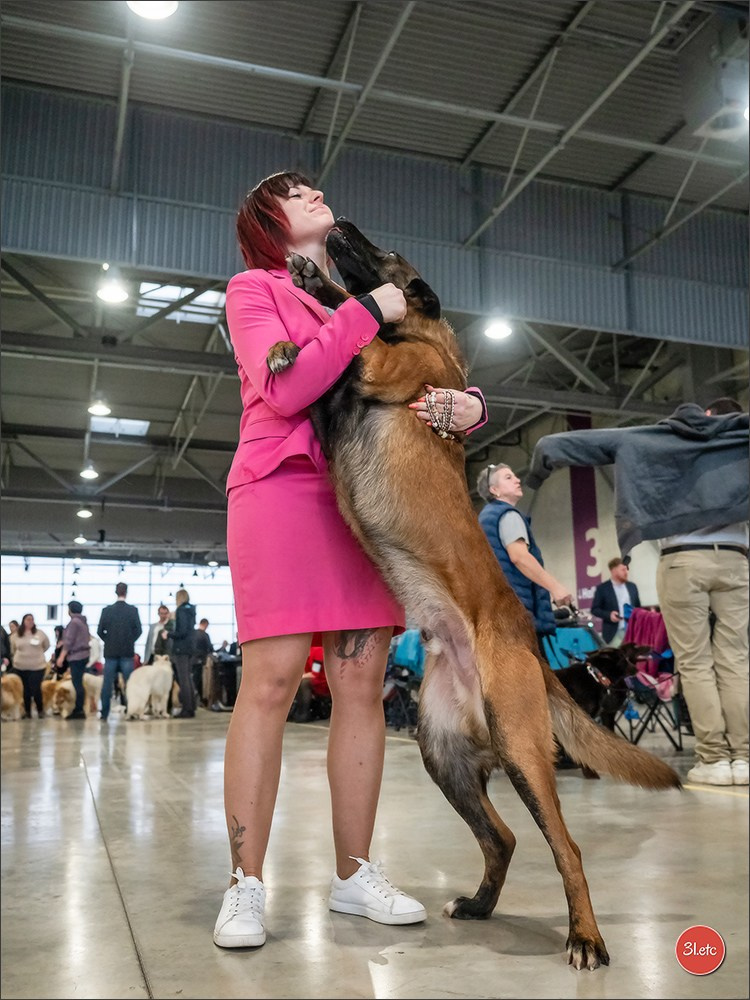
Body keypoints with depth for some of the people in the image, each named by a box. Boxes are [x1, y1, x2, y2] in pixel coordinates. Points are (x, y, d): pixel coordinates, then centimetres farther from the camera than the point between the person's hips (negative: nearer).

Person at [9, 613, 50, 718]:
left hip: (37, 667, -2)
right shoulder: (16, 635, 3)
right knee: (25, 690, 6)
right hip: (20, 667, 2)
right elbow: (13, 649, 18)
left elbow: (47, 646, 12)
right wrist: (22, 656, 14)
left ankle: (40, 710, 11)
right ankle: (27, 711, 19)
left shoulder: (40, 633, -1)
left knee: (36, 690, -8)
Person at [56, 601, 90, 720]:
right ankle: (78, 709, 14)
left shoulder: (74, 622, -11)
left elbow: (69, 641, -15)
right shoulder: (83, 622, 16)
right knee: (78, 683, 11)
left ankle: (79, 710, -6)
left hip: (76, 656, -9)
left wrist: (61, 656, -14)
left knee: (77, 683, -7)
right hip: (84, 654, 9)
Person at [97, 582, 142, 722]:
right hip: (127, 652, -1)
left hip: (110, 651, 1)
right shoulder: (133, 610, -4)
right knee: (129, 683, 5)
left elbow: (100, 631, -3)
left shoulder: (107, 610, -2)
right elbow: (138, 630, -5)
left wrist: (109, 641, 13)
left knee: (107, 684, 4)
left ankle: (104, 714, 3)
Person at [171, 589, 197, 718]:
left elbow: (182, 631, -18)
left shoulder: (181, 610, -11)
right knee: (188, 679, 13)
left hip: (181, 649, -9)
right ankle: (191, 709, 15)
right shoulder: (191, 610, 14)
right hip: (189, 648, 9)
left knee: (183, 679, -6)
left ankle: (186, 709, -7)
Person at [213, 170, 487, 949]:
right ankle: (245, 886, 2)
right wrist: (367, 313, -8)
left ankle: (353, 874, 11)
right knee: (270, 682, -9)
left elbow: (420, 383, 16)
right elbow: (285, 391, -10)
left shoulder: (364, 298, 23)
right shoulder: (254, 289, 8)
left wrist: (466, 405, -7)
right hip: (283, 486, -5)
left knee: (363, 684, 1)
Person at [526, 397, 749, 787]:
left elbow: (581, 441, 16)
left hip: (683, 561, -2)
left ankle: (714, 758, -2)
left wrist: (538, 475, 25)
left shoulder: (650, 437, 15)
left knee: (695, 664, 0)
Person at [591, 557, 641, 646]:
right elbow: (594, 609, -1)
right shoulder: (602, 588, -1)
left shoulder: (632, 586, 14)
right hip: (614, 634, -4)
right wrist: (609, 615, -17)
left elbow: (638, 607, 20)